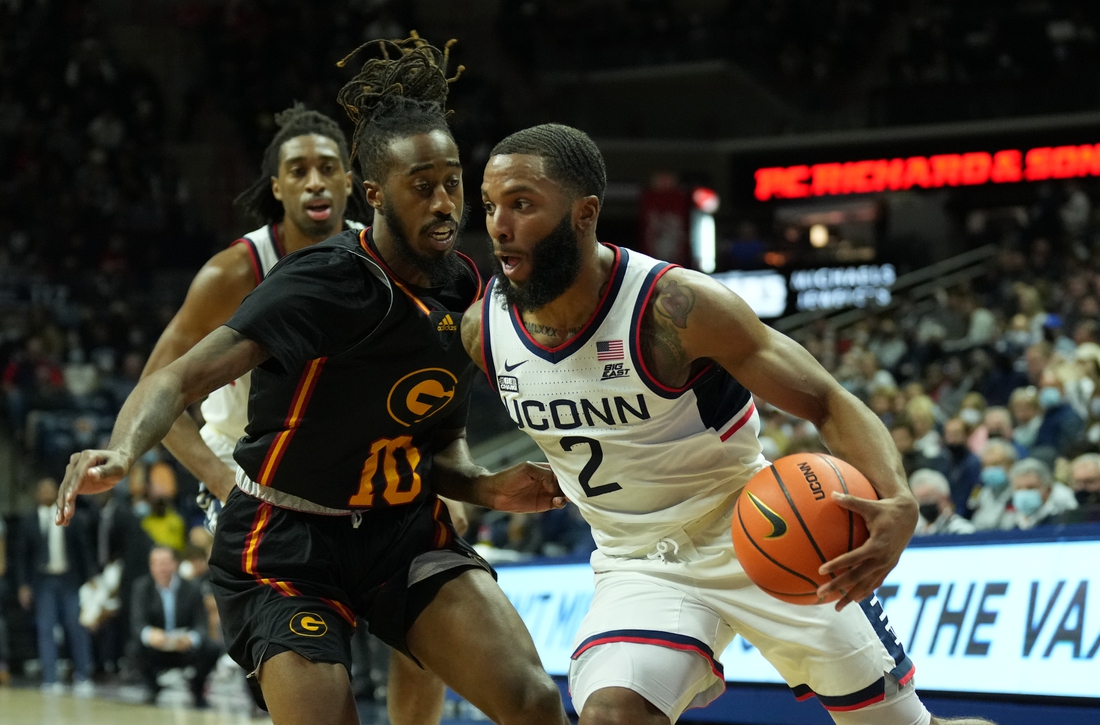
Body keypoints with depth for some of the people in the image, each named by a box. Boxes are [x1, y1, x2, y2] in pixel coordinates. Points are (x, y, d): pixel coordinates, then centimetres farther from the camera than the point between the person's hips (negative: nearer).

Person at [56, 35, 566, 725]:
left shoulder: (463, 287, 2)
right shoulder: (330, 282, -20)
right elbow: (185, 377, -30)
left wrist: (488, 487, -6)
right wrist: (120, 452, -49)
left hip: (404, 527, 6)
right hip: (286, 544, -5)